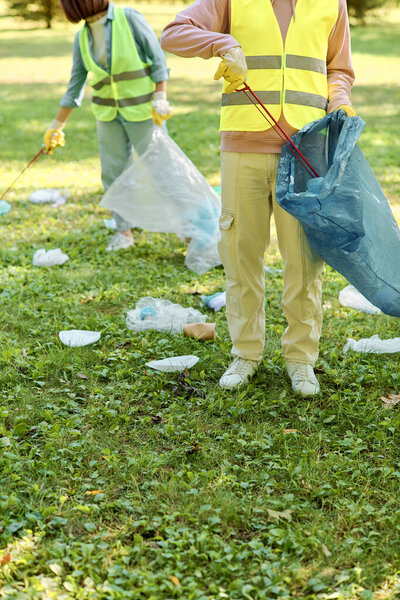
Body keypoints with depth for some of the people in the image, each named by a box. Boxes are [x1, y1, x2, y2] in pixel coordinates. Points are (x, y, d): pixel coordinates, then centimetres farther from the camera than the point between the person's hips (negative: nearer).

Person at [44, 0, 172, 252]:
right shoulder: (82, 38, 0)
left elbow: (158, 58, -13)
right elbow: (75, 85, 6)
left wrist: (161, 98, -23)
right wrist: (57, 126, 7)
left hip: (142, 110, -5)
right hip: (110, 113, 5)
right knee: (114, 173, 6)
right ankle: (124, 231, 19)